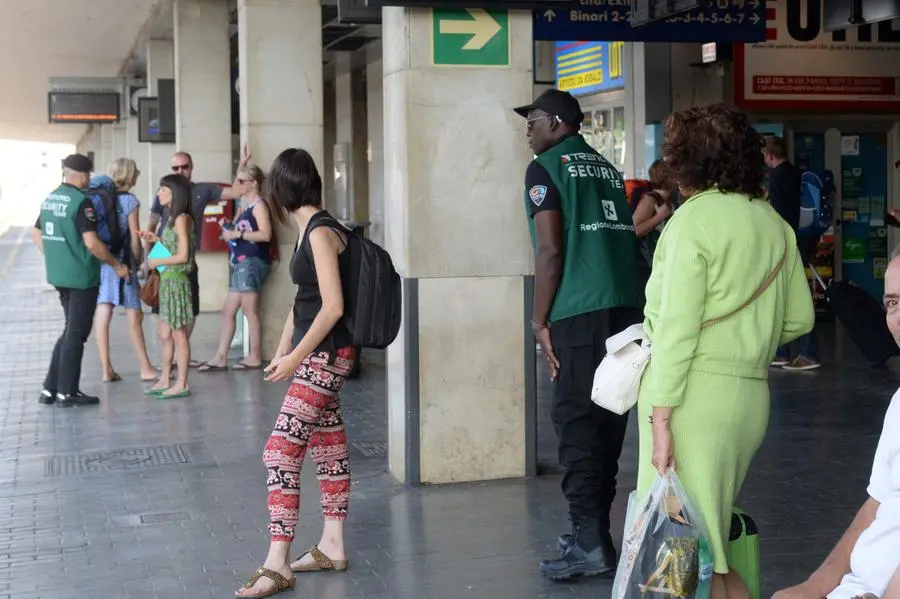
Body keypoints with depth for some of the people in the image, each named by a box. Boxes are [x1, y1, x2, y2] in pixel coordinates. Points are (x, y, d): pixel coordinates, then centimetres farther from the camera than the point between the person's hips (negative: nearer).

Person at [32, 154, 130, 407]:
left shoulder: (50, 199, 9)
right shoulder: (81, 202, -16)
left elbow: (37, 234, 19)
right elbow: (92, 243, -21)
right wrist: (117, 265, -10)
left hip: (58, 275, 8)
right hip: (82, 276, -8)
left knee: (71, 331, 18)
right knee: (76, 334, 2)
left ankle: (50, 389, 18)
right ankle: (67, 393, 7)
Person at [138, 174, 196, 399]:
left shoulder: (181, 219, -13)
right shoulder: (172, 218, 13)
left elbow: (183, 255, -16)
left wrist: (157, 262, -8)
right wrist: (157, 239, 8)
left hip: (176, 280, -9)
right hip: (167, 280, 9)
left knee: (178, 333, -3)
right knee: (164, 333, 12)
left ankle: (182, 384, 2)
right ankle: (165, 379, 19)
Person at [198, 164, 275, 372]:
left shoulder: (259, 204, -8)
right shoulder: (244, 206, 20)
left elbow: (265, 234, -19)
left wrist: (238, 234, -15)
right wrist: (229, 230, 5)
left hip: (252, 262, -10)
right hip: (240, 262, 10)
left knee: (250, 310, -4)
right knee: (228, 311, 7)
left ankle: (255, 357, 3)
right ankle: (220, 358, 7)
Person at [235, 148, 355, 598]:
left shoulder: (321, 233, -17)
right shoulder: (309, 231, 11)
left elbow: (333, 306, -21)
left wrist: (295, 357, -17)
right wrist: (281, 352, 16)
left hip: (325, 356, -10)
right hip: (318, 356, 10)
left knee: (280, 454, -12)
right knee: (328, 449, 15)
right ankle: (332, 546, 25)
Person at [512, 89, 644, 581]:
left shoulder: (545, 169, -1)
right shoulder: (607, 168, 21)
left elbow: (550, 250, -9)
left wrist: (539, 320, -5)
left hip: (579, 313, -7)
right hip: (626, 306, 7)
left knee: (576, 422, -4)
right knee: (607, 419, 10)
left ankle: (590, 543, -6)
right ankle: (594, 531, 18)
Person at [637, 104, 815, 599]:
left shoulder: (692, 220, -9)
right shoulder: (773, 223, 11)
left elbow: (677, 329, -14)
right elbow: (799, 318, 15)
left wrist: (660, 419, -14)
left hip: (696, 392, -7)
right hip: (752, 393, 7)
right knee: (713, 542, 18)